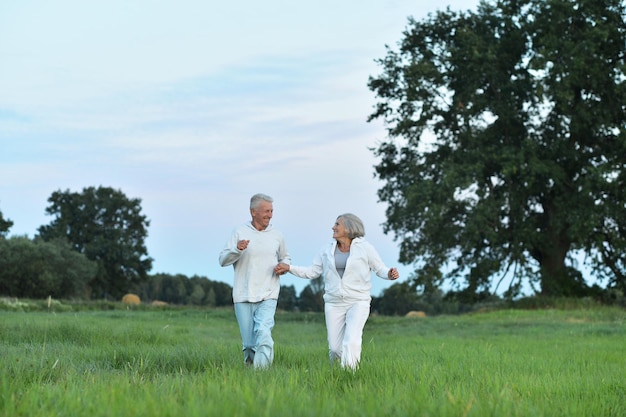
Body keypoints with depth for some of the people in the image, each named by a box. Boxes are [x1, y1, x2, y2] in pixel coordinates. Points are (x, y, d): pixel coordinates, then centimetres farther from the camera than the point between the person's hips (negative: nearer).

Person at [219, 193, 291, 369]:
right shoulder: (240, 232, 1)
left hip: (268, 296, 0)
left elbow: (285, 258, 25)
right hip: (243, 296, 0)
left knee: (263, 333, -21)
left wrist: (285, 266, 2)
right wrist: (237, 249, -21)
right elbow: (223, 260, -2)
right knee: (248, 343, 4)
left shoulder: (277, 236, 8)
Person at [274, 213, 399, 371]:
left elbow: (380, 269, -2)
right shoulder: (328, 249, 7)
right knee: (335, 348, 1)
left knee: (351, 341, -23)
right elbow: (312, 272, 10)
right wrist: (289, 268, 1)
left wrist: (390, 274, -24)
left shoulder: (364, 247, -4)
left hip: (358, 302, -3)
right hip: (334, 303, 4)